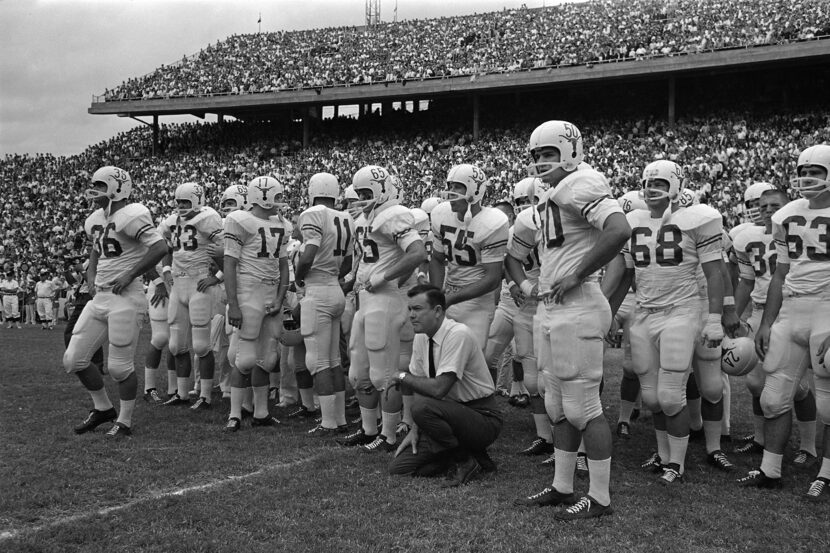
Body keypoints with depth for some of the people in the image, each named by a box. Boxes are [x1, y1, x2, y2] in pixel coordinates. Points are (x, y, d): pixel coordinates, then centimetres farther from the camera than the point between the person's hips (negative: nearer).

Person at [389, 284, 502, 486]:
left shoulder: (458, 334, -22)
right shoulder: (421, 337, 3)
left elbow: (438, 388, -27)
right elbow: (420, 385, 8)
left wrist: (402, 377, -13)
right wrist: (414, 430, -2)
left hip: (483, 418, -7)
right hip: (451, 412, 8)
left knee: (423, 407, -33)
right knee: (398, 466, -5)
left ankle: (468, 460, -11)